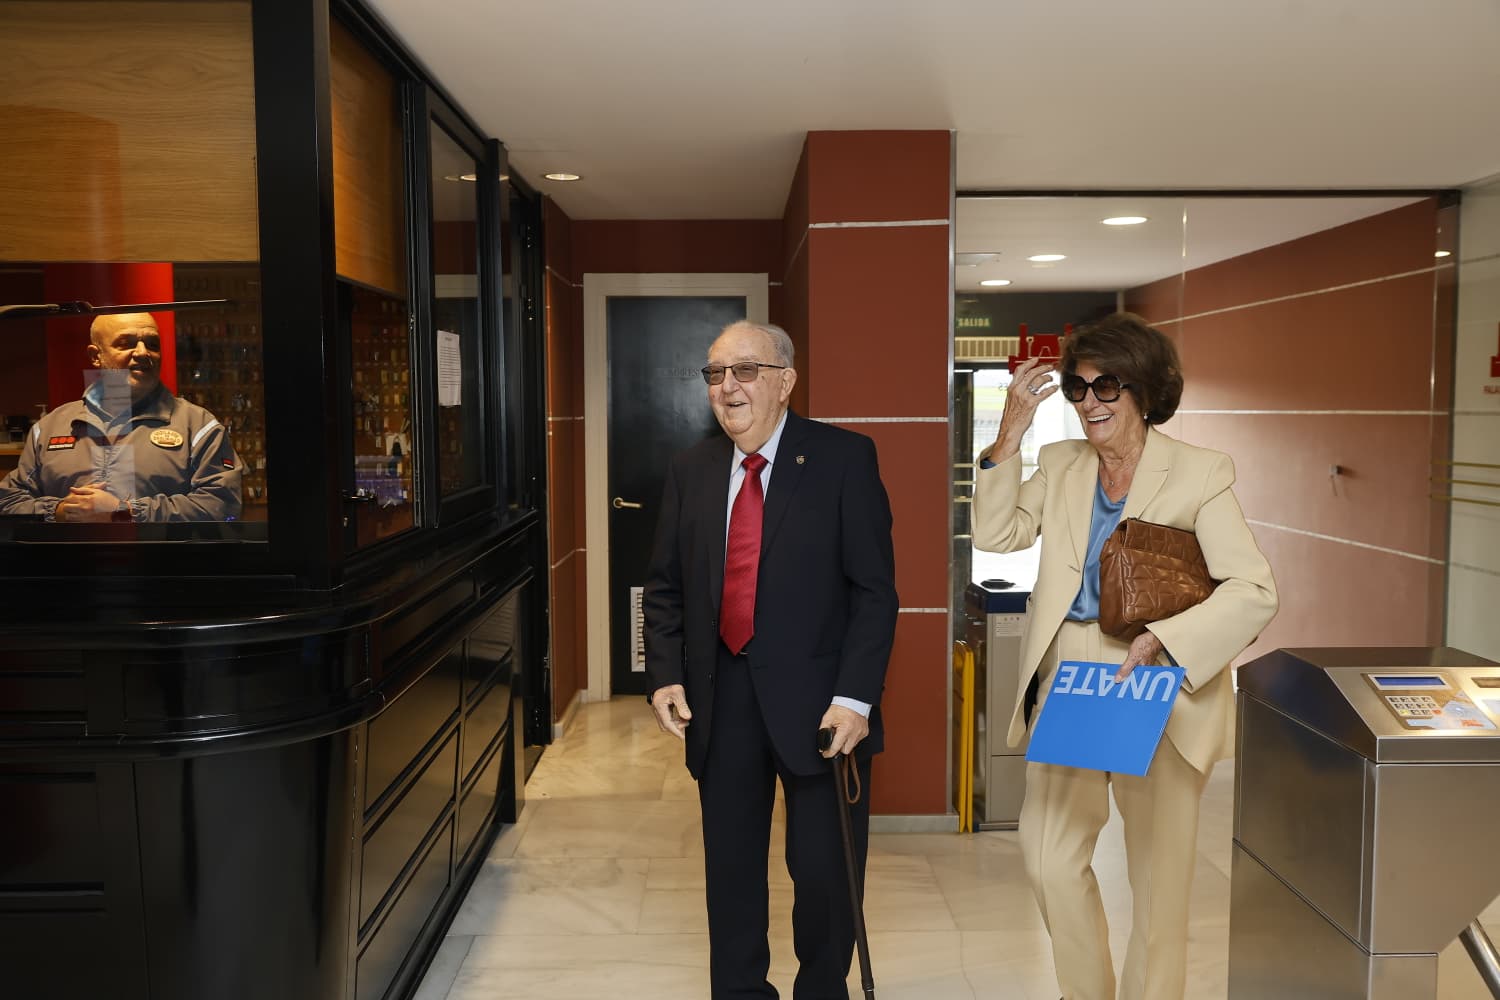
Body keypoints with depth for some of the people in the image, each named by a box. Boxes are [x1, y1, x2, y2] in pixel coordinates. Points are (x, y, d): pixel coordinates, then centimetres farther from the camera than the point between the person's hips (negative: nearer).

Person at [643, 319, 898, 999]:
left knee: (824, 869, 9)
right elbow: (664, 586, 11)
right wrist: (665, 677, -1)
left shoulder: (844, 458, -7)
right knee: (730, 867, 16)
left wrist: (855, 696, -16)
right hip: (720, 699, 4)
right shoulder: (691, 470, 6)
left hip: (816, 699, -3)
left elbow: (874, 588, -9)